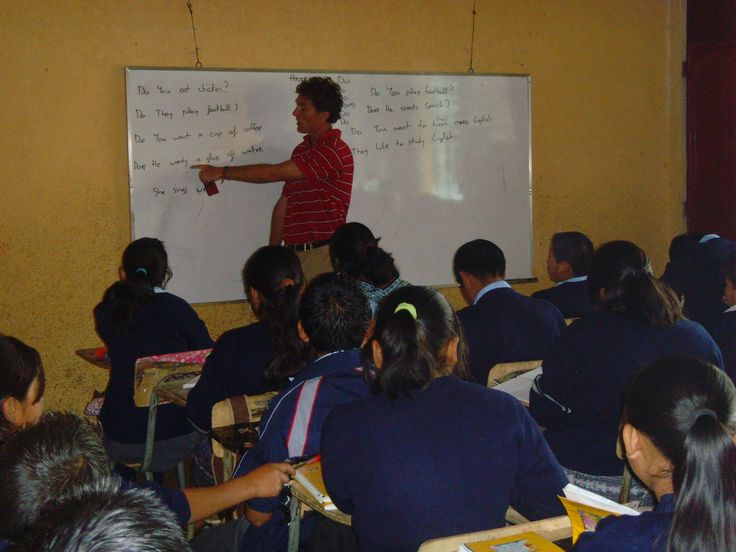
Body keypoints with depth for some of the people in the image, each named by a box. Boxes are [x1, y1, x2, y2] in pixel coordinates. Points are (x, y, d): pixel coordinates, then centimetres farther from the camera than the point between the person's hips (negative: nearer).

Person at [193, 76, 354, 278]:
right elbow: (284, 204, 18)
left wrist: (222, 172, -5)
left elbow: (272, 173, -13)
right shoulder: (302, 150, 19)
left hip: (323, 256, -8)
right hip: (294, 253, 8)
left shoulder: (335, 152, -13)